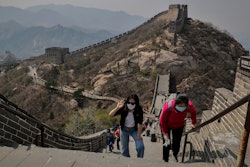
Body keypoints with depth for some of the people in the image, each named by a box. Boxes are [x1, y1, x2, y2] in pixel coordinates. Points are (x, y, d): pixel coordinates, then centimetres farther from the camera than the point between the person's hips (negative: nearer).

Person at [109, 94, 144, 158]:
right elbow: (111, 114, -27)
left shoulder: (139, 110, -24)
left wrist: (139, 135, -17)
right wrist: (117, 108, -43)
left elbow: (140, 123, -20)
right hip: (124, 129, 1)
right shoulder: (123, 108, -24)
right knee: (124, 149, 8)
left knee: (140, 146, -14)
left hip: (134, 129, -1)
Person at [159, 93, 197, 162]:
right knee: (167, 144, -1)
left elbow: (193, 112, -4)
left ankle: (175, 155, 39)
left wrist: (193, 123, 7)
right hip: (166, 125, -2)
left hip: (179, 125, 3)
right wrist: (165, 133, -20)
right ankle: (165, 160, 24)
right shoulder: (168, 107, -41)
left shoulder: (189, 106, -32)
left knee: (177, 142, 6)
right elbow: (162, 120, -22)